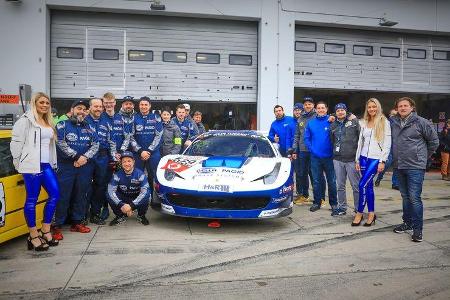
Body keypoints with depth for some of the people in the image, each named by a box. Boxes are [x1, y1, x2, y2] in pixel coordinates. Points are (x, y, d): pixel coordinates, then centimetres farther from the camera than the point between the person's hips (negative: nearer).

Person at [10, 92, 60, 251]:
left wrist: (53, 163, 15)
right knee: (32, 199, -1)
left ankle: (45, 231, 15)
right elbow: (16, 142, -7)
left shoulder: (48, 122, 18)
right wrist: (19, 163, -4)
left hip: (46, 165, 7)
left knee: (55, 194, 3)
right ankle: (33, 236, 8)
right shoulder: (26, 120, -4)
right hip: (32, 166, -7)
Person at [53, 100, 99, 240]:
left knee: (81, 195, 9)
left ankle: (77, 222, 21)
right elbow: (61, 144, -9)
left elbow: (95, 145, 4)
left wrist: (85, 157, -12)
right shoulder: (62, 125, 3)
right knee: (63, 196, -5)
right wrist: (76, 157, -14)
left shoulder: (89, 128, 14)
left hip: (85, 167, 4)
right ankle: (57, 226, 2)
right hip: (65, 166, -4)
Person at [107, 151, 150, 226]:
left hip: (137, 201, -1)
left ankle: (141, 216, -1)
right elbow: (111, 191, -21)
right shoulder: (117, 175, -12)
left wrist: (131, 205, -35)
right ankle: (120, 216, 0)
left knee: (146, 195, -32)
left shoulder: (140, 174, -17)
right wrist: (121, 205, -34)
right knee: (109, 196, -25)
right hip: (123, 201, 2)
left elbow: (145, 191, -26)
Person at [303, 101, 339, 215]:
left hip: (329, 156, -3)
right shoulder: (311, 123, 6)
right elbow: (307, 138, 8)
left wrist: (333, 150, -11)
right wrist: (311, 149, -3)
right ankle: (317, 202, 23)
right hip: (315, 157, 3)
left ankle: (334, 204, 14)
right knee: (316, 181, 11)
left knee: (332, 181, 2)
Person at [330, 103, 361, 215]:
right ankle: (342, 208, 23)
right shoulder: (333, 125, 12)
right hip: (337, 159, 4)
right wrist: (334, 152, 12)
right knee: (340, 186, 12)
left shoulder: (354, 121, -1)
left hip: (352, 159, -4)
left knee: (356, 186, 1)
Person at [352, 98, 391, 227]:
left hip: (376, 158, -5)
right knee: (368, 185, 7)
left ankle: (359, 213, 3)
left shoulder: (384, 122, -3)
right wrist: (357, 160, 10)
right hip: (364, 158, 5)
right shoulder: (364, 123, 11)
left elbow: (387, 143, -7)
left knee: (363, 184, -10)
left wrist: (382, 161, -12)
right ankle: (371, 214, 16)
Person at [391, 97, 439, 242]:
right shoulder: (394, 123, 7)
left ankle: (417, 228, 2)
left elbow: (434, 141, 2)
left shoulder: (421, 122, -7)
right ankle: (407, 222, 28)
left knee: (414, 198, -7)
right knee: (405, 196, 15)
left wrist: (424, 156, 7)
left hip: (415, 167, -5)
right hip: (399, 166, 5)